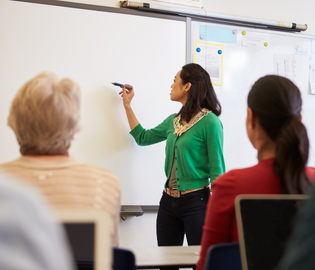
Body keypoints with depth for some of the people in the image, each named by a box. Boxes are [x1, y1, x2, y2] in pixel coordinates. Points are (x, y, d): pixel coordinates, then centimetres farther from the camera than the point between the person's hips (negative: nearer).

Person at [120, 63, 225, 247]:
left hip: (196, 200, -7)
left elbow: (217, 169, -11)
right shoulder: (173, 120, 12)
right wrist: (127, 105, 28)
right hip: (168, 200, 7)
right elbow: (142, 137, 27)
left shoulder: (209, 121, -10)